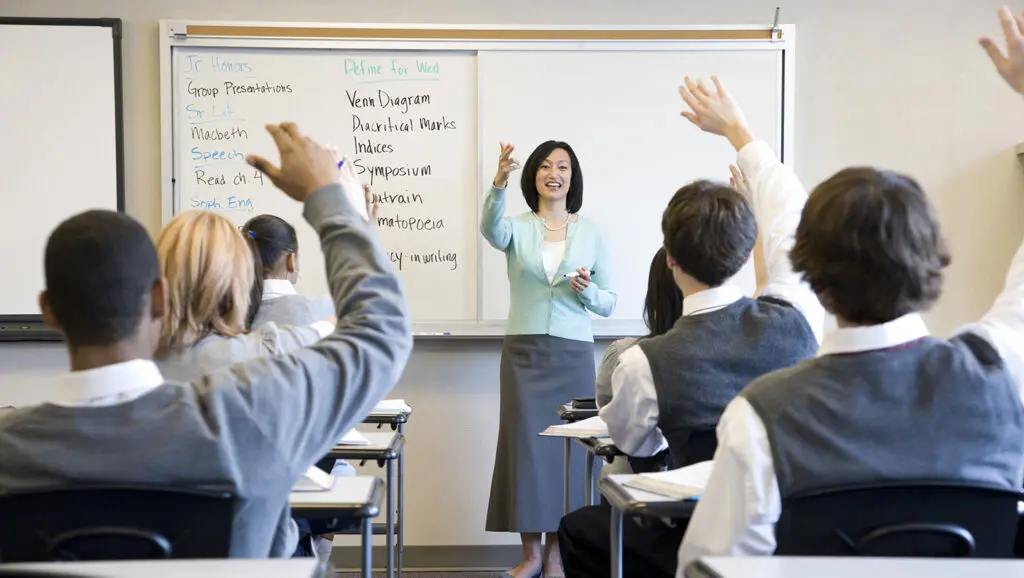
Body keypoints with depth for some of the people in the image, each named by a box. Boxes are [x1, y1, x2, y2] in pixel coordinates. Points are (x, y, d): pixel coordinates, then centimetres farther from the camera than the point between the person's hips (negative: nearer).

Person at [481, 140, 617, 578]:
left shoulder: (591, 233, 6)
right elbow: (490, 229, -23)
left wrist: (587, 291, -14)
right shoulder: (518, 228, 3)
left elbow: (609, 304, 9)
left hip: (573, 354, 1)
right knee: (525, 445, -1)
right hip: (523, 352, -1)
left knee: (567, 447, 2)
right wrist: (498, 184, -41)